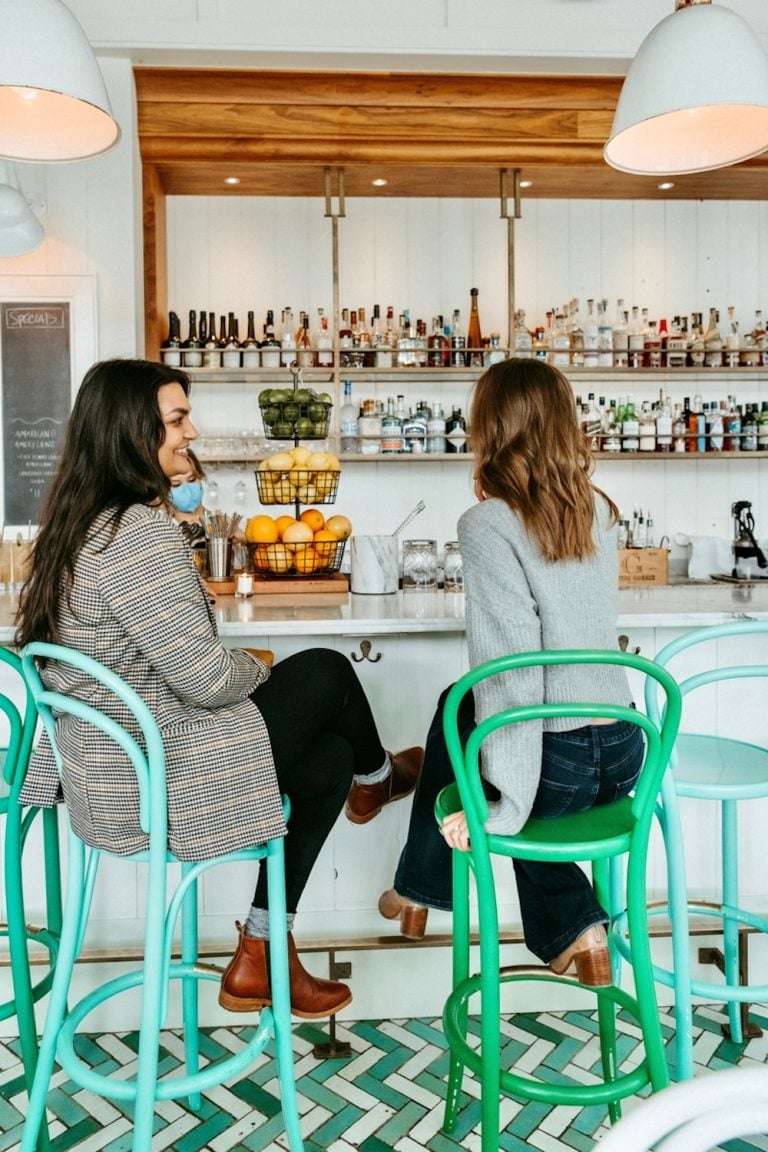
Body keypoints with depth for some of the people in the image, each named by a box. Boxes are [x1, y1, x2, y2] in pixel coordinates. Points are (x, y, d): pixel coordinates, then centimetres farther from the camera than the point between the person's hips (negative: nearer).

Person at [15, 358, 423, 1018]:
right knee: (326, 671, 3)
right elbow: (206, 677, -26)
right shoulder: (140, 531, -25)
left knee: (328, 758, 16)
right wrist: (256, 668, -3)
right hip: (155, 784, -9)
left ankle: (261, 955, 23)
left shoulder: (81, 519, 8)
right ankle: (377, 778, 37)